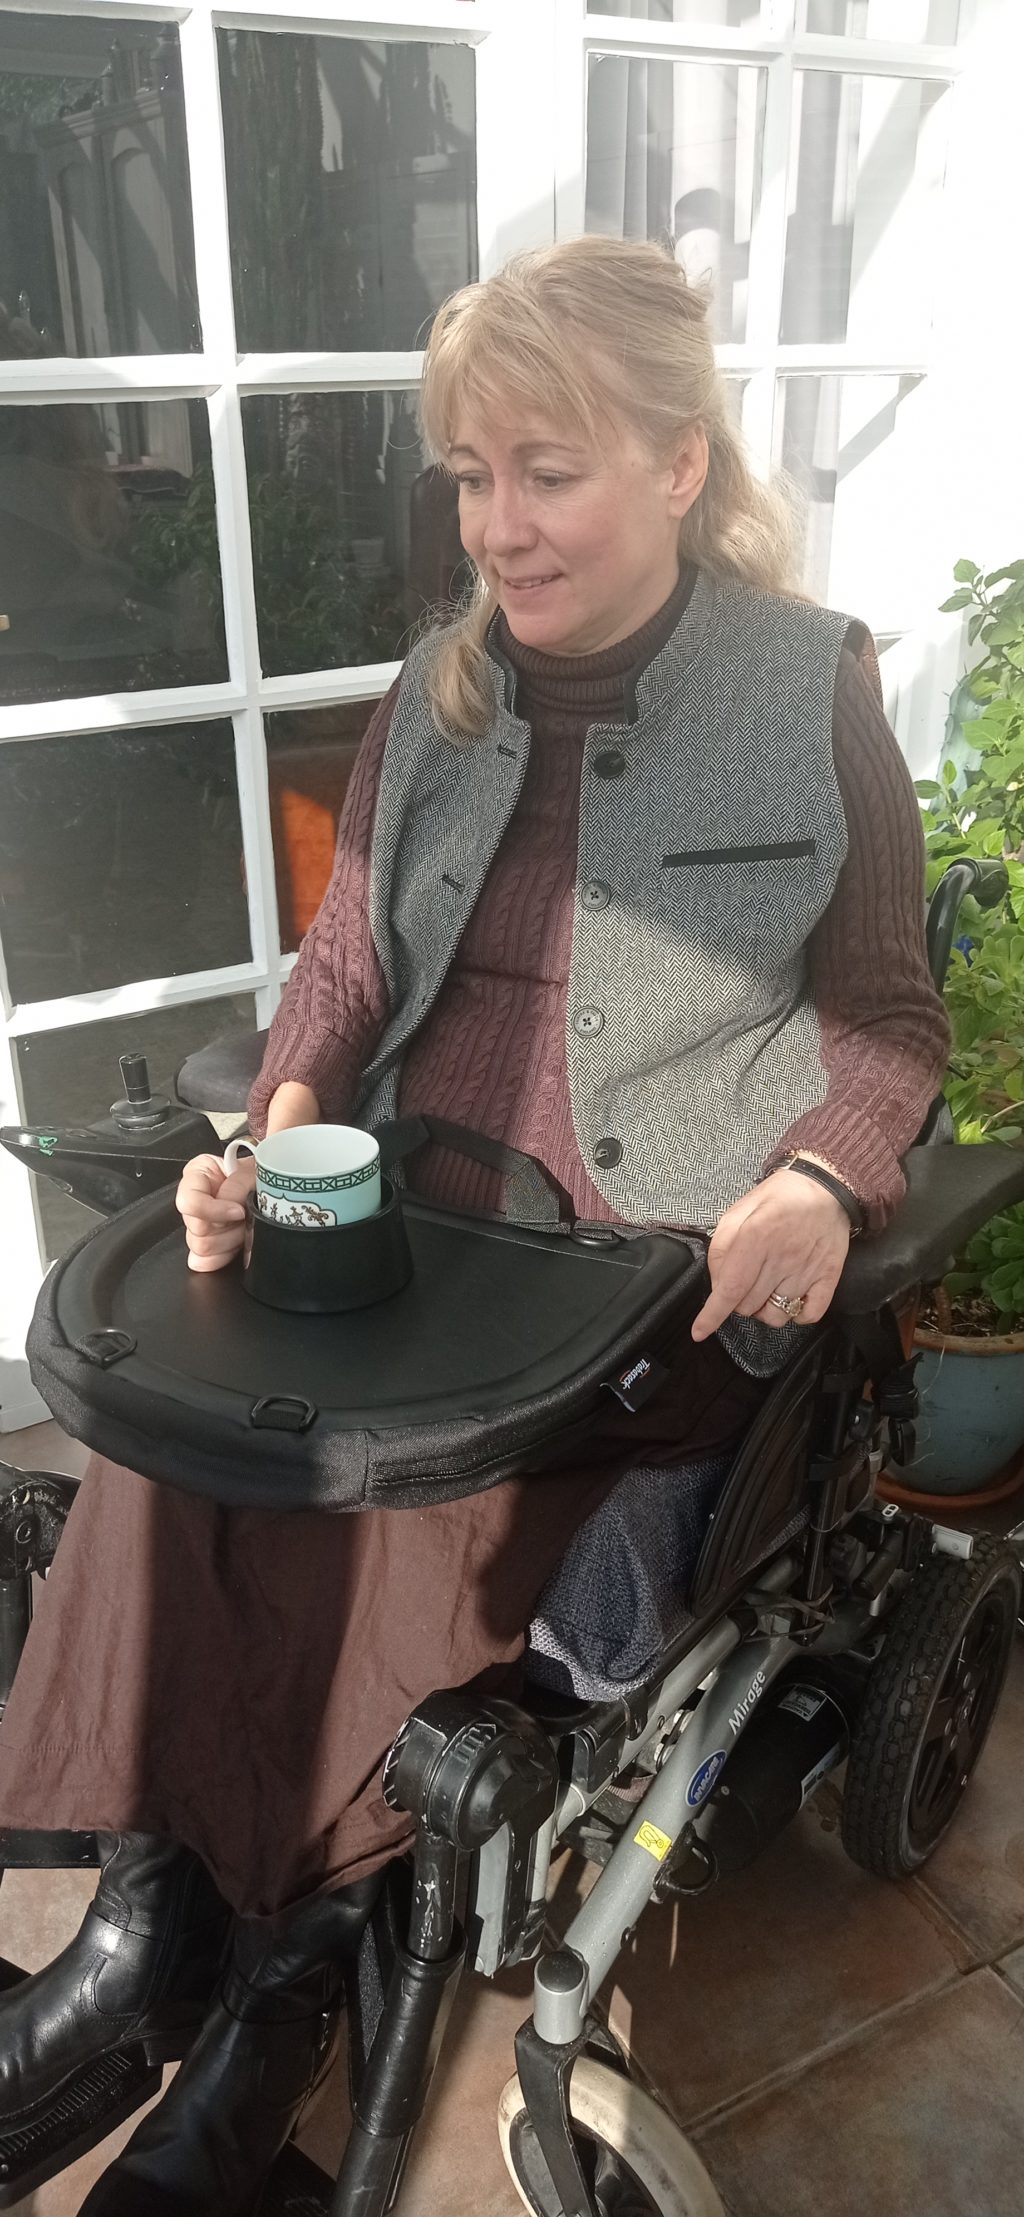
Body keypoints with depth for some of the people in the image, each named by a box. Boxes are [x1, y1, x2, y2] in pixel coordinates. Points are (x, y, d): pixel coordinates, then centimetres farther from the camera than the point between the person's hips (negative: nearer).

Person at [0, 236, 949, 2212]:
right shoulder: (439, 694, 9)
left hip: (662, 1275, -3)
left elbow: (886, 1022, 1)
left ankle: (295, 1965, 2)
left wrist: (819, 1186, -19)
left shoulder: (813, 693, -2)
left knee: (428, 1500, -24)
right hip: (401, 1220, 4)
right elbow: (348, 963, 12)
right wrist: (281, 1133, -8)